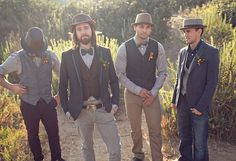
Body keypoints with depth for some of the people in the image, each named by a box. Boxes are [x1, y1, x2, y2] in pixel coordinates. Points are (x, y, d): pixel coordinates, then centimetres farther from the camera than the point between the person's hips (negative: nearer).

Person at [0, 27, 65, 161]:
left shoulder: (51, 56, -5)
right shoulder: (17, 58, -10)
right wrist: (11, 87, -12)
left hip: (48, 103, 1)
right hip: (29, 105, -1)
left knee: (54, 132, 11)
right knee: (33, 134, 16)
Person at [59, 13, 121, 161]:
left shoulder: (105, 53, 0)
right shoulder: (67, 56, -3)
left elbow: (114, 80, 5)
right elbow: (63, 86, 3)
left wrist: (115, 102, -4)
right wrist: (66, 109, 0)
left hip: (104, 110, 0)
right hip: (81, 112, 0)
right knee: (87, 147, 19)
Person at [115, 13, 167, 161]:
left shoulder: (158, 47, -5)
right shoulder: (125, 48, -10)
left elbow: (162, 72, 1)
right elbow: (120, 74, -7)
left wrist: (153, 92, -8)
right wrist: (138, 90, -13)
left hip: (152, 94, 0)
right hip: (132, 94, 0)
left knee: (155, 131, 1)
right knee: (136, 129, 15)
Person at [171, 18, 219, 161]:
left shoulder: (211, 52, -9)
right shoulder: (183, 52, 9)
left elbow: (212, 82, -12)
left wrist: (201, 106, -15)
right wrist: (175, 100, 11)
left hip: (199, 106, -5)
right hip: (182, 103, 5)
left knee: (199, 143, 3)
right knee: (184, 140, 15)